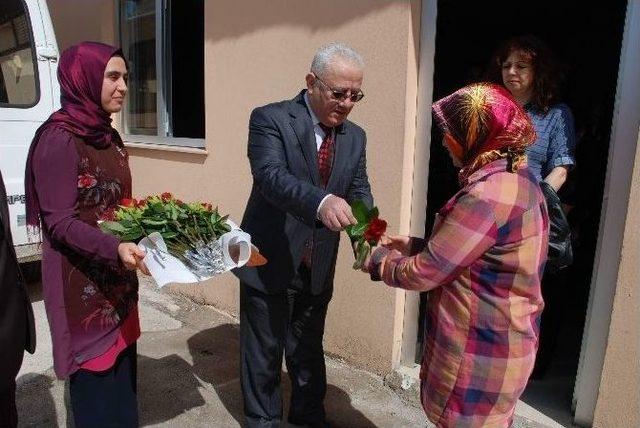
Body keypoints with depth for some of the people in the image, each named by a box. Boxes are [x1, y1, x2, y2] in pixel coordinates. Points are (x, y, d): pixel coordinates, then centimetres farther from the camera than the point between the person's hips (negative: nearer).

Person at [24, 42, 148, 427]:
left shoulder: (107, 136, 10)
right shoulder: (59, 139, -15)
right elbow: (59, 222, -19)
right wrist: (116, 248, -32)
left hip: (117, 280, 7)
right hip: (82, 284, -7)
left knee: (122, 372, 17)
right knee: (96, 375, 6)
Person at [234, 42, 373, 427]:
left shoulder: (355, 136, 4)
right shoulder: (270, 119, -13)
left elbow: (360, 190, -1)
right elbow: (270, 175, -29)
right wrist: (321, 202, -47)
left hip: (319, 265, 5)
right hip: (270, 260, -4)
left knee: (309, 347, 22)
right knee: (264, 350, 14)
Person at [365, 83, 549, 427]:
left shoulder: (487, 196, -28)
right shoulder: (518, 179, 4)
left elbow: (424, 273, -21)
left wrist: (380, 262, -4)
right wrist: (415, 246, 7)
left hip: (481, 354, -9)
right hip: (499, 341, 9)